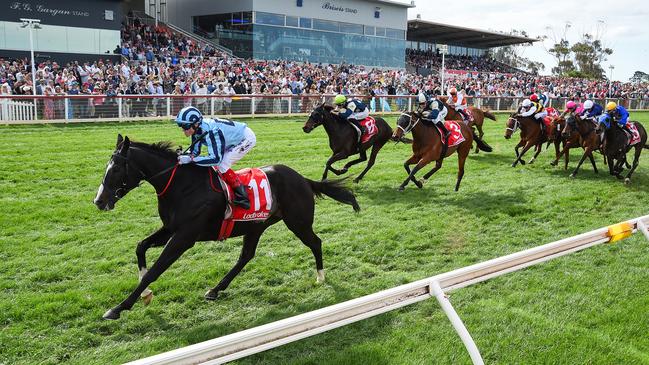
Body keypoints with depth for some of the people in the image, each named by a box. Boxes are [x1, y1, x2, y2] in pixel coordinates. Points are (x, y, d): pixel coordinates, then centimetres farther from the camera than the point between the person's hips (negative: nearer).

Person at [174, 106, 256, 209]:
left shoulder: (210, 132, -36)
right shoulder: (197, 128, -9)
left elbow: (215, 159, -38)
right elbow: (195, 152, 0)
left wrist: (190, 159, -38)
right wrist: (184, 156, -21)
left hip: (247, 138, -9)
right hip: (235, 139, 9)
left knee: (222, 165, -16)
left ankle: (243, 197, -10)